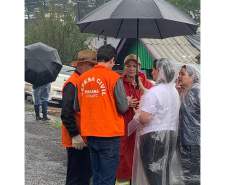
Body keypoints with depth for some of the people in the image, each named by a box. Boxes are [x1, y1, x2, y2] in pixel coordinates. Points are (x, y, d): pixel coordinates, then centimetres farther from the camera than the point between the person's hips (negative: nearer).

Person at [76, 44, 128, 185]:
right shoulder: (113, 77, -12)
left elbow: (77, 107, 12)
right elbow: (123, 107, -11)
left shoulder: (83, 78, 4)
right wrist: (127, 101, 10)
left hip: (90, 134, 6)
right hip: (109, 133, -6)